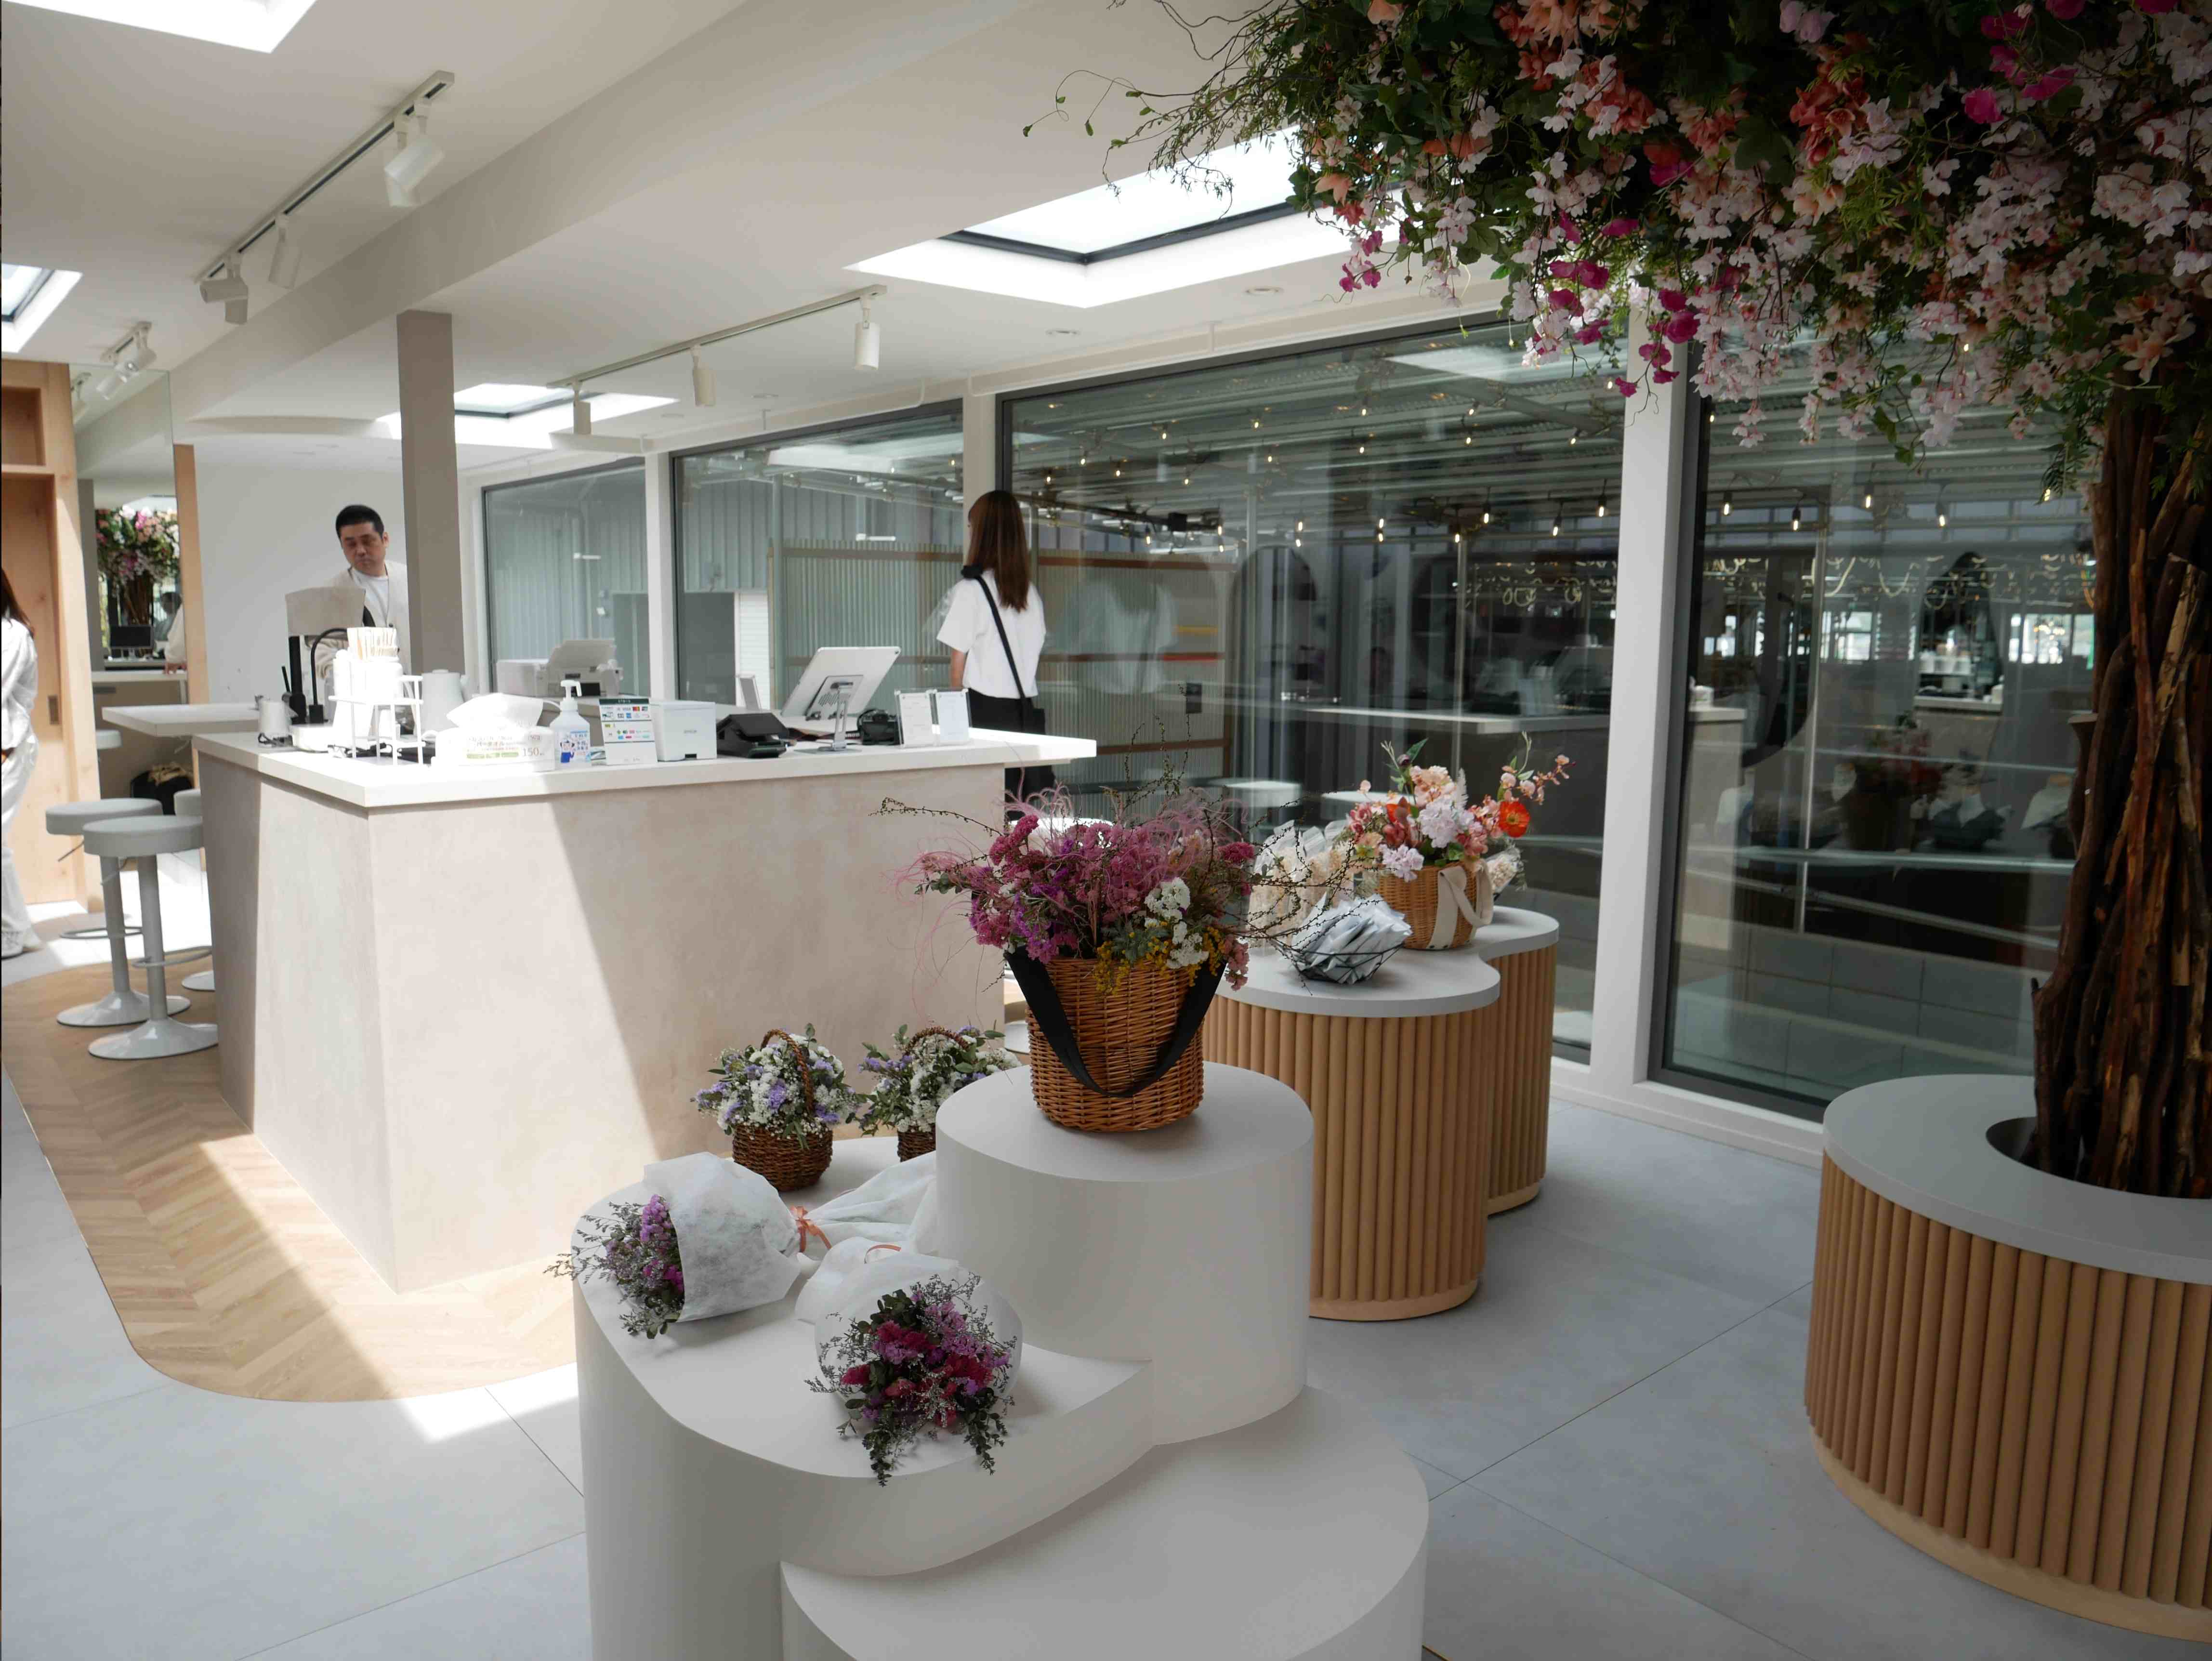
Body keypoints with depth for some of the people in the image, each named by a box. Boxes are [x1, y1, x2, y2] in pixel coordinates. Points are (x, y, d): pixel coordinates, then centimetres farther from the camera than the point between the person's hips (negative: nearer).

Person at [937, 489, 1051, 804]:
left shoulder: (970, 589, -6)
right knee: (1025, 808, 3)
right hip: (1027, 709, 5)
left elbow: (959, 659, -4)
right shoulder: (1031, 593, 9)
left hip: (985, 708, -5)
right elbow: (1037, 653, 13)